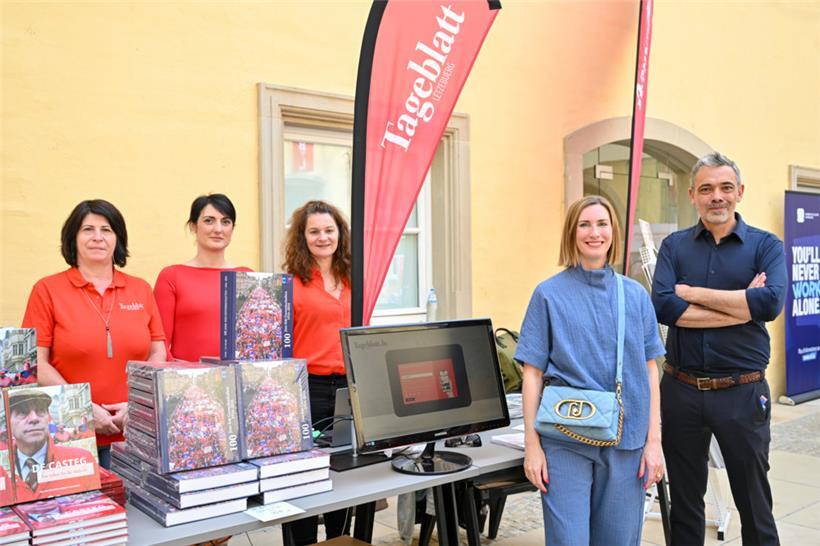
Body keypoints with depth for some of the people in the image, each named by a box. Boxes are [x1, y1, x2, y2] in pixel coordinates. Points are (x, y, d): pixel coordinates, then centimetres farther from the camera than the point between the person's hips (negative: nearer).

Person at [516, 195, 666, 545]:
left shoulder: (636, 295, 7)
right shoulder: (550, 294, -1)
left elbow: (649, 371, 8)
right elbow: (533, 373, -2)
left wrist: (654, 441, 2)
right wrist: (532, 444, -6)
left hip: (626, 441, 3)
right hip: (566, 440, -3)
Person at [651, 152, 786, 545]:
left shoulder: (765, 246, 0)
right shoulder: (674, 246, 2)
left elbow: (771, 302, -20)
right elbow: (662, 307, -14)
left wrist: (693, 293, -15)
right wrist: (742, 305, -15)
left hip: (743, 393, -1)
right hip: (681, 390, 2)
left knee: (754, 502, 12)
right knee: (684, 502, 16)